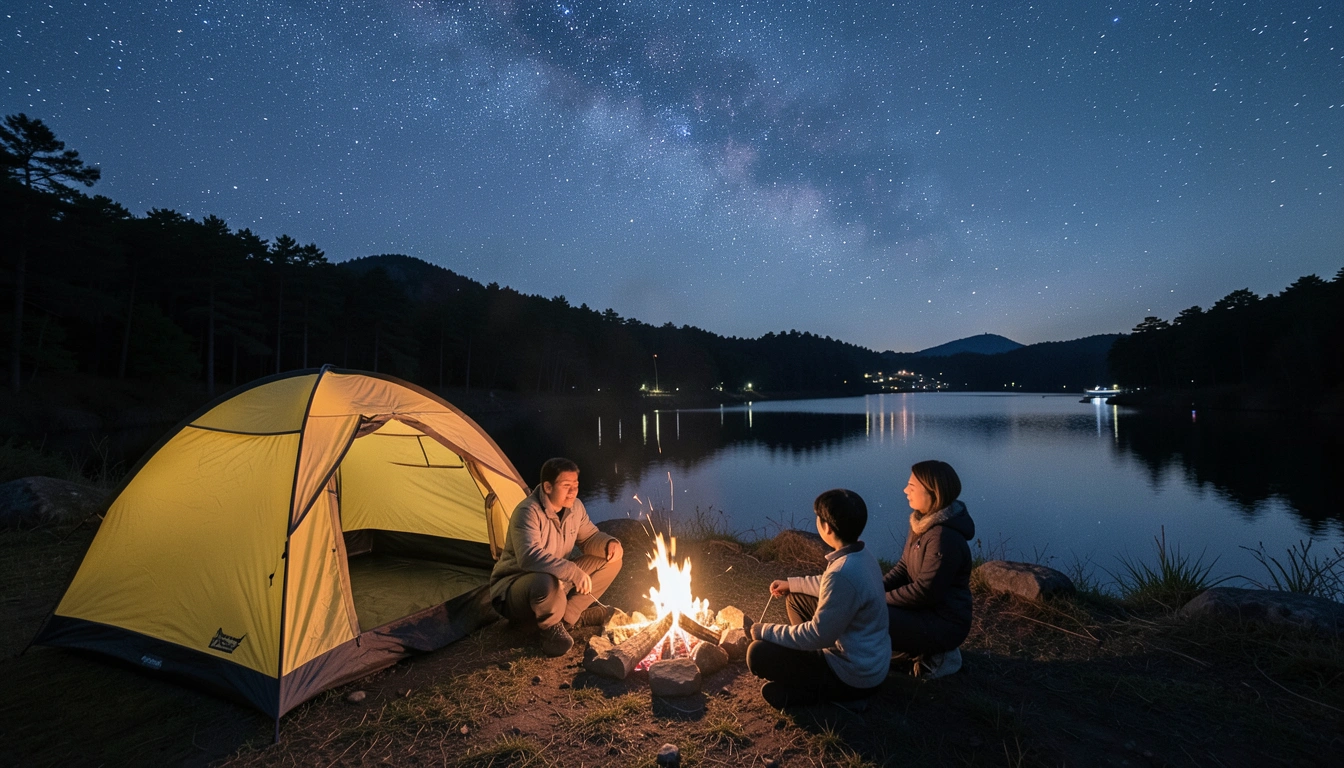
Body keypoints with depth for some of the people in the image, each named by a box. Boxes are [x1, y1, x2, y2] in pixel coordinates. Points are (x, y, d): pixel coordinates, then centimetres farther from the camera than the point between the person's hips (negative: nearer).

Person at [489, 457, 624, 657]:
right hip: (514, 590, -7)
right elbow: (530, 557, -42)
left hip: (559, 581, 8)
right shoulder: (528, 512, -28)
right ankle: (551, 628, -10)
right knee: (547, 582, -43)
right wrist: (575, 573, -45)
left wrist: (610, 543, -15)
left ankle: (569, 616, 1)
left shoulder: (574, 507, -3)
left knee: (610, 561, -2)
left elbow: (590, 537, 8)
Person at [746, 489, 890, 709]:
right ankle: (806, 668, 15)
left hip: (856, 676, -9)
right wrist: (792, 583, 23)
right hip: (870, 659, 9)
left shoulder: (844, 573, -33)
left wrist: (767, 631, -14)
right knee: (796, 598, 18)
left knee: (758, 654, -14)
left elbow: (819, 636, -26)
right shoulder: (861, 556, -2)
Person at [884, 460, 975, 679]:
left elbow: (925, 592, -26)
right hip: (927, 609, 9)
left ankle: (934, 656, 0)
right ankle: (926, 651, 13)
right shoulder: (923, 522, 3)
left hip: (944, 623, -9)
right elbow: (903, 568, 7)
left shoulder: (944, 538, -27)